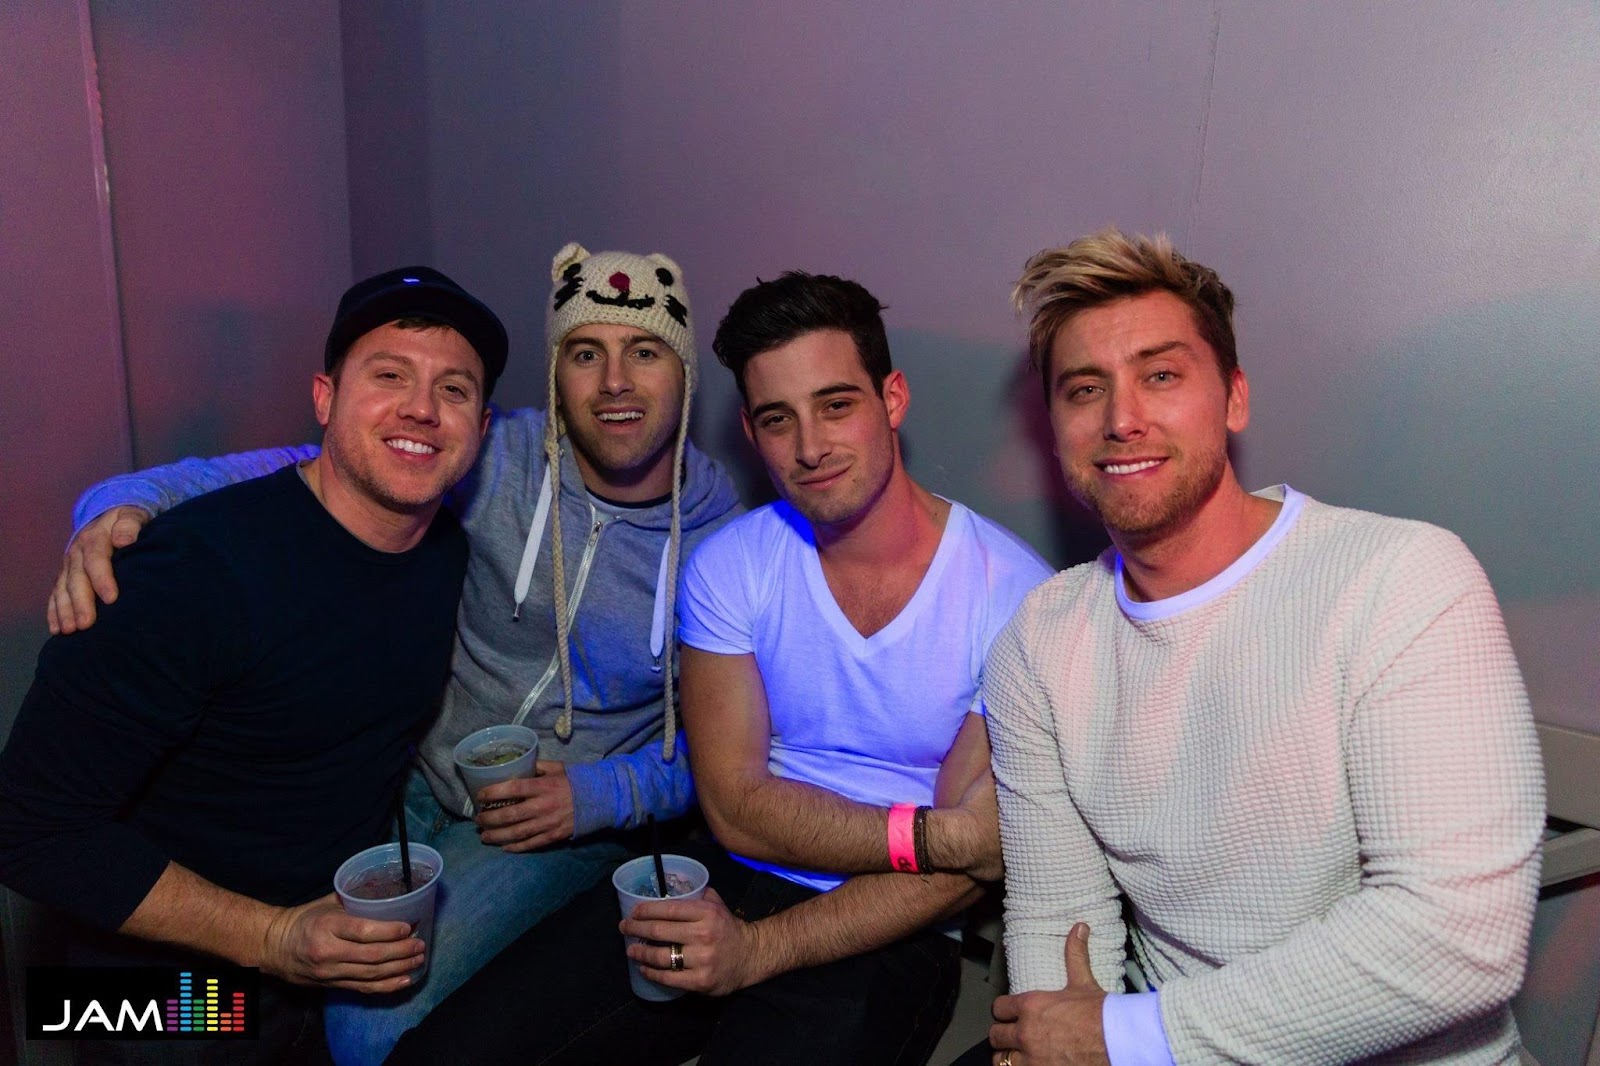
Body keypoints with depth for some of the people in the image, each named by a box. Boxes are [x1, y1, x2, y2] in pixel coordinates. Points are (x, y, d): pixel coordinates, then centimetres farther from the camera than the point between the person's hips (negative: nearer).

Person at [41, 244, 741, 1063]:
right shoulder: (500, 458, -11)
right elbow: (303, 472, -15)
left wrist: (602, 798, -18)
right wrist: (128, 502, -31)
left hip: (570, 822, -2)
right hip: (418, 774, 2)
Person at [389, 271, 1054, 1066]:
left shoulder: (1011, 593, -11)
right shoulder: (729, 565, -1)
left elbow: (965, 862, -10)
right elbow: (737, 808, -6)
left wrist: (761, 948, -17)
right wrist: (924, 835, -16)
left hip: (886, 937, -2)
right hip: (729, 881, 3)